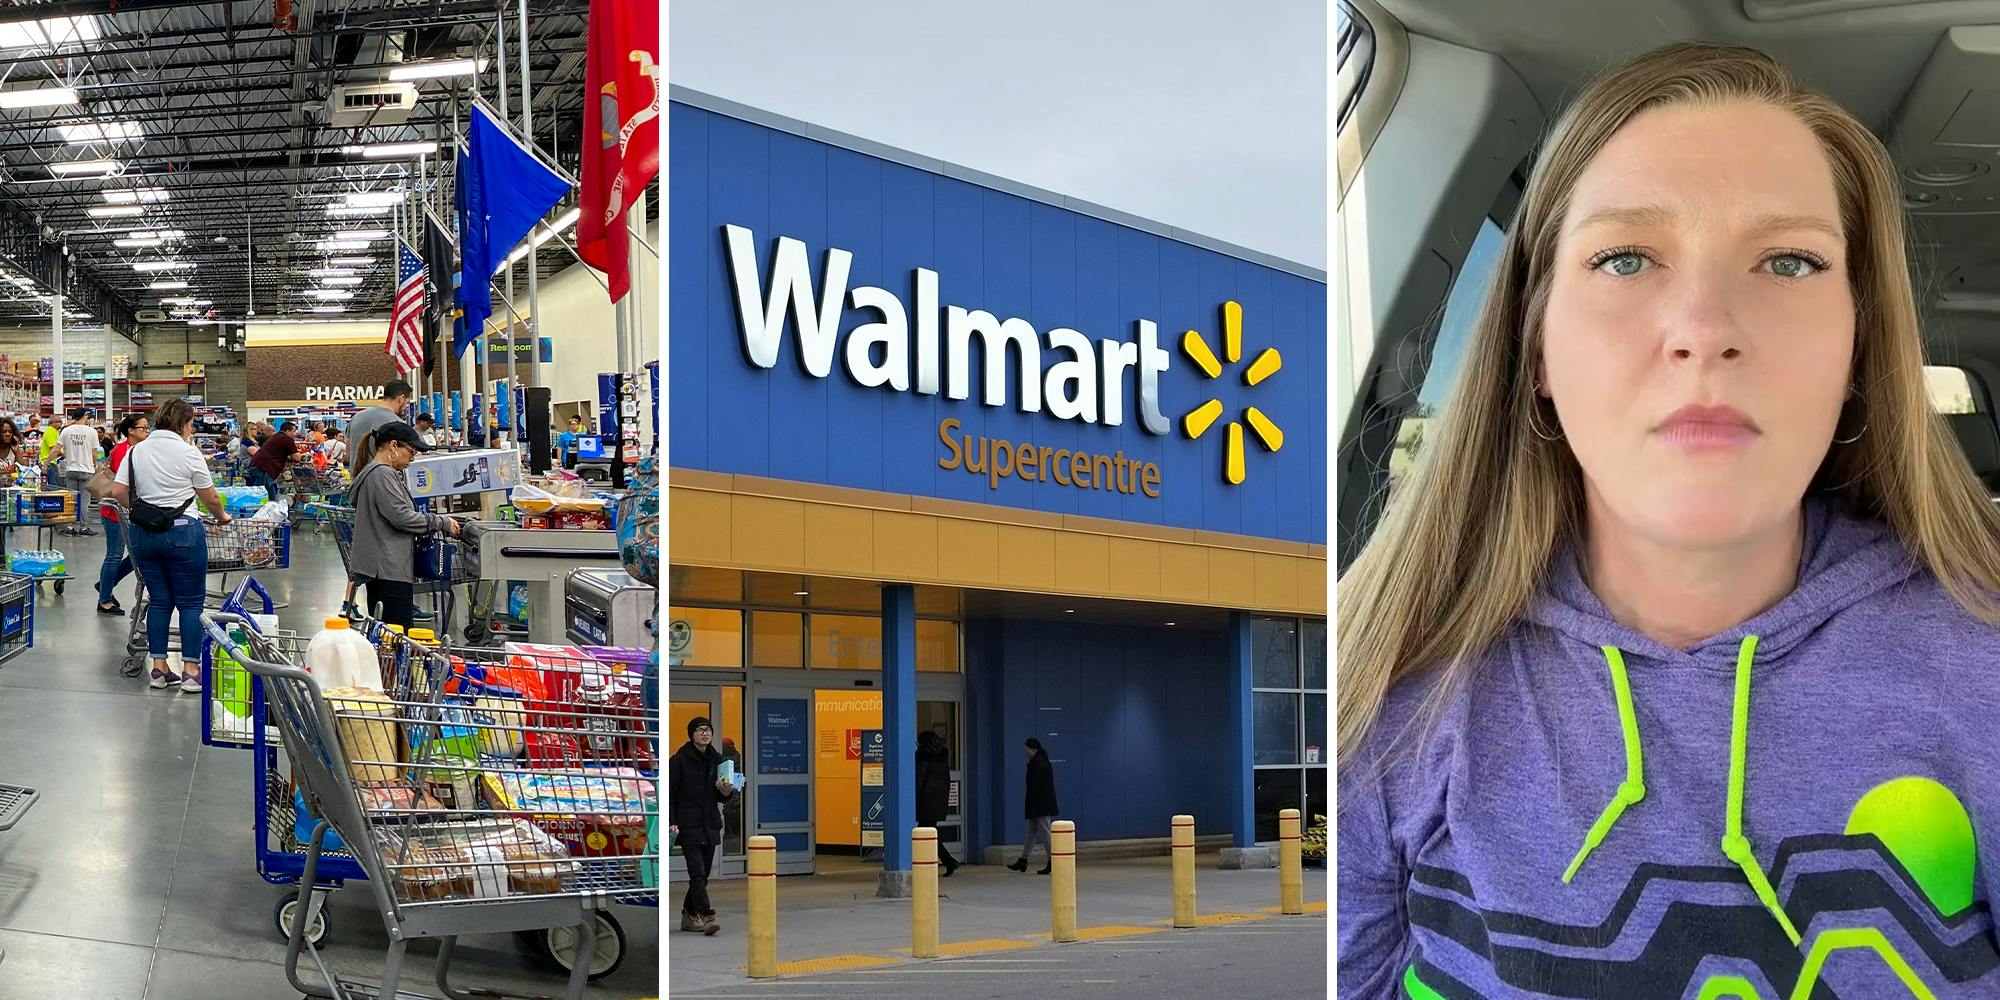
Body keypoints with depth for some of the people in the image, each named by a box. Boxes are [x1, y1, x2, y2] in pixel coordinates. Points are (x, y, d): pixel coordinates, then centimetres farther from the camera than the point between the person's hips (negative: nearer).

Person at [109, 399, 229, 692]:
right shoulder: (188, 452, -6)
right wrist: (222, 517, 18)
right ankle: (191, 671, 1)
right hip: (182, 533, -5)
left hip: (144, 534, 5)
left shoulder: (136, 451, 7)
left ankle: (159, 669, 13)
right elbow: (211, 497, -1)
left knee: (159, 601, 12)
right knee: (190, 602, 2)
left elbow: (118, 492, 2)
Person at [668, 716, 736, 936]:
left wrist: (726, 792, -8)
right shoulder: (679, 760, -5)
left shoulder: (717, 760, 10)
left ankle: (689, 915, 21)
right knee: (697, 872, -13)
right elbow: (670, 794, -5)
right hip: (688, 825, -6)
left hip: (711, 824, 6)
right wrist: (671, 822, -14)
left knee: (703, 873, 9)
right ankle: (707, 917, -18)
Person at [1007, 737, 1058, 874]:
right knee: (1031, 831, 15)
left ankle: (1053, 862, -4)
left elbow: (1034, 785, -20)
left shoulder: (1035, 763, -16)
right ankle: (1023, 860, 20)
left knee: (1045, 833, -6)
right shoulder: (1046, 761, 14)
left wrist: (1030, 803, -14)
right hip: (1047, 803, 10)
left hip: (1040, 805, -10)